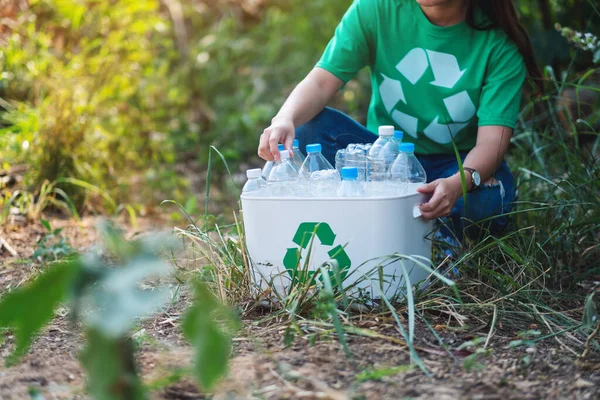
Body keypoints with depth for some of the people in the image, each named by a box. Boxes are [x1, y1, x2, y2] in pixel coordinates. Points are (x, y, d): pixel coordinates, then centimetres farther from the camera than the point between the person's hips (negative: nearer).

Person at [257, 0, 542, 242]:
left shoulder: (500, 44, -15)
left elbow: (492, 140, -24)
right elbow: (322, 82, -16)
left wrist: (459, 183, -46)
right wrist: (285, 119, -39)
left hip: (459, 165, -1)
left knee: (487, 197, -36)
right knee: (306, 126, -24)